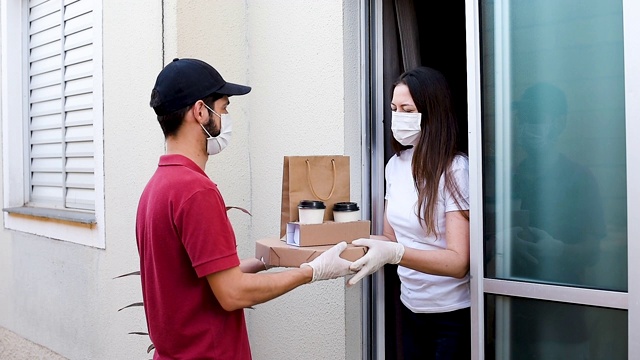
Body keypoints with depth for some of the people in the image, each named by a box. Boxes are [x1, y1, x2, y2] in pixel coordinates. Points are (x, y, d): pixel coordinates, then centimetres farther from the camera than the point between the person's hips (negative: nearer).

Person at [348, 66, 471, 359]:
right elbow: (392, 237, 7)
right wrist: (352, 244, -12)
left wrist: (393, 254, -37)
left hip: (453, 316, -6)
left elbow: (458, 262, -23)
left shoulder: (455, 169, -18)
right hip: (411, 308, 6)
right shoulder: (395, 164, 2)